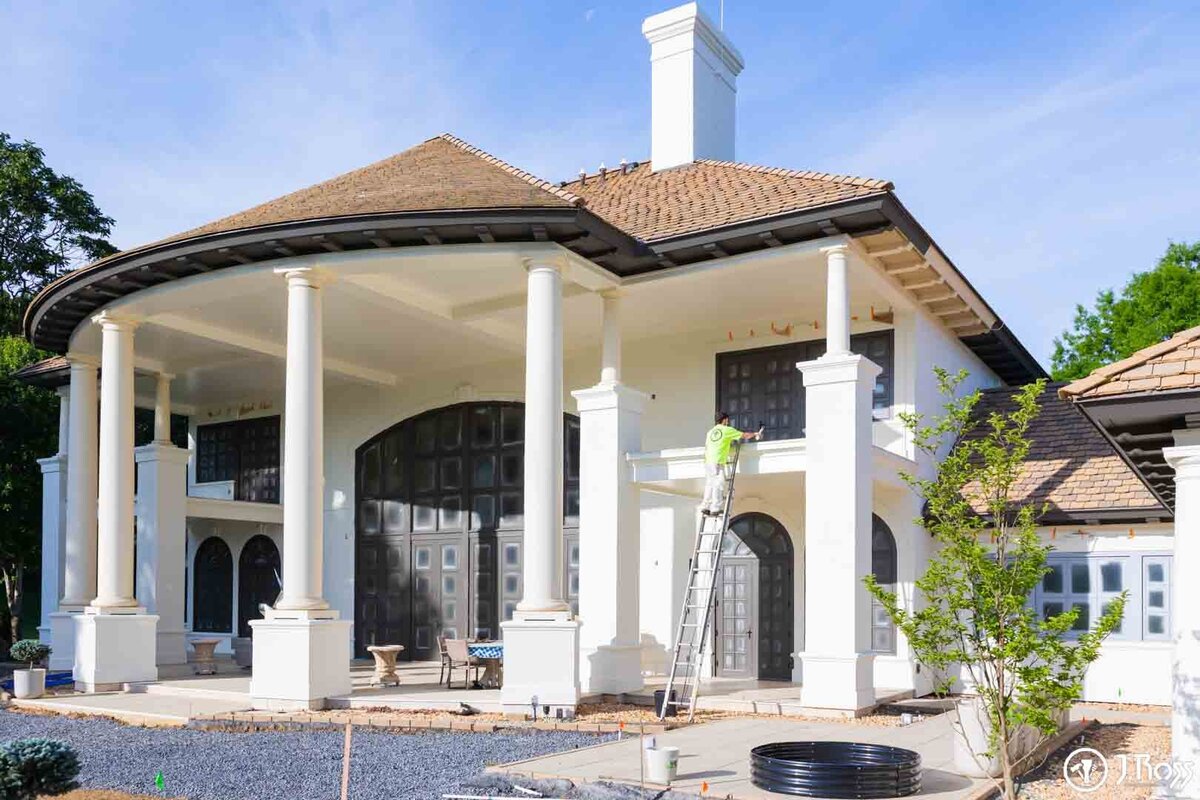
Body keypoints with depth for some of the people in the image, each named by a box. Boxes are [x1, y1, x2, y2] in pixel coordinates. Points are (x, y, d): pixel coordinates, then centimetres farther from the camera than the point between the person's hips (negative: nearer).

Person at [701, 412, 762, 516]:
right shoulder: (727, 430, 3)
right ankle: (715, 509, -8)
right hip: (718, 462, -6)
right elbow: (744, 436, 10)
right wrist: (755, 434, 26)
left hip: (708, 462, 6)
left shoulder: (710, 431, 19)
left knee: (709, 485, 10)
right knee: (718, 485, -5)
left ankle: (705, 507, 7)